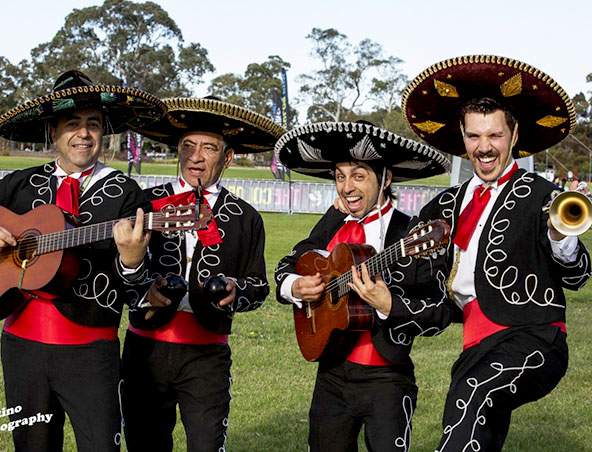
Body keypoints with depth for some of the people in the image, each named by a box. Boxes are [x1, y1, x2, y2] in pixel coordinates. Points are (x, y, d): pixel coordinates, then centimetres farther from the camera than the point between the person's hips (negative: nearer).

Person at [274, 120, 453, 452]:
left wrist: (387, 304, -29)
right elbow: (288, 265, 15)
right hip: (331, 375, 6)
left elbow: (436, 316, -14)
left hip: (385, 379, -6)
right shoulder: (334, 222, 5)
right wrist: (295, 287, -6)